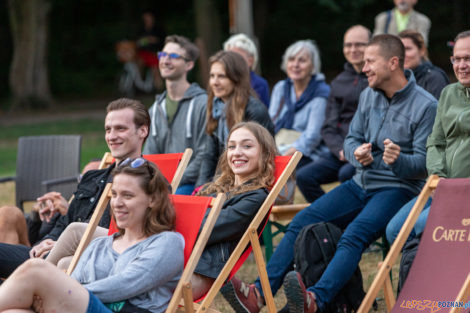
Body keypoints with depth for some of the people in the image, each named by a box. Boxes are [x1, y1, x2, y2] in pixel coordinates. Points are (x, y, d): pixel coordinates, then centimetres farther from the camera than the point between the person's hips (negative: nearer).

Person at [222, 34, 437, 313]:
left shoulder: (425, 106, -8)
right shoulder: (369, 95, 13)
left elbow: (425, 161, -11)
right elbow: (352, 138, 17)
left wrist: (398, 160, -33)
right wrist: (357, 153, -8)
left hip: (399, 188, -7)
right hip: (362, 183, 7)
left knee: (355, 234, -33)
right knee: (304, 221, -13)